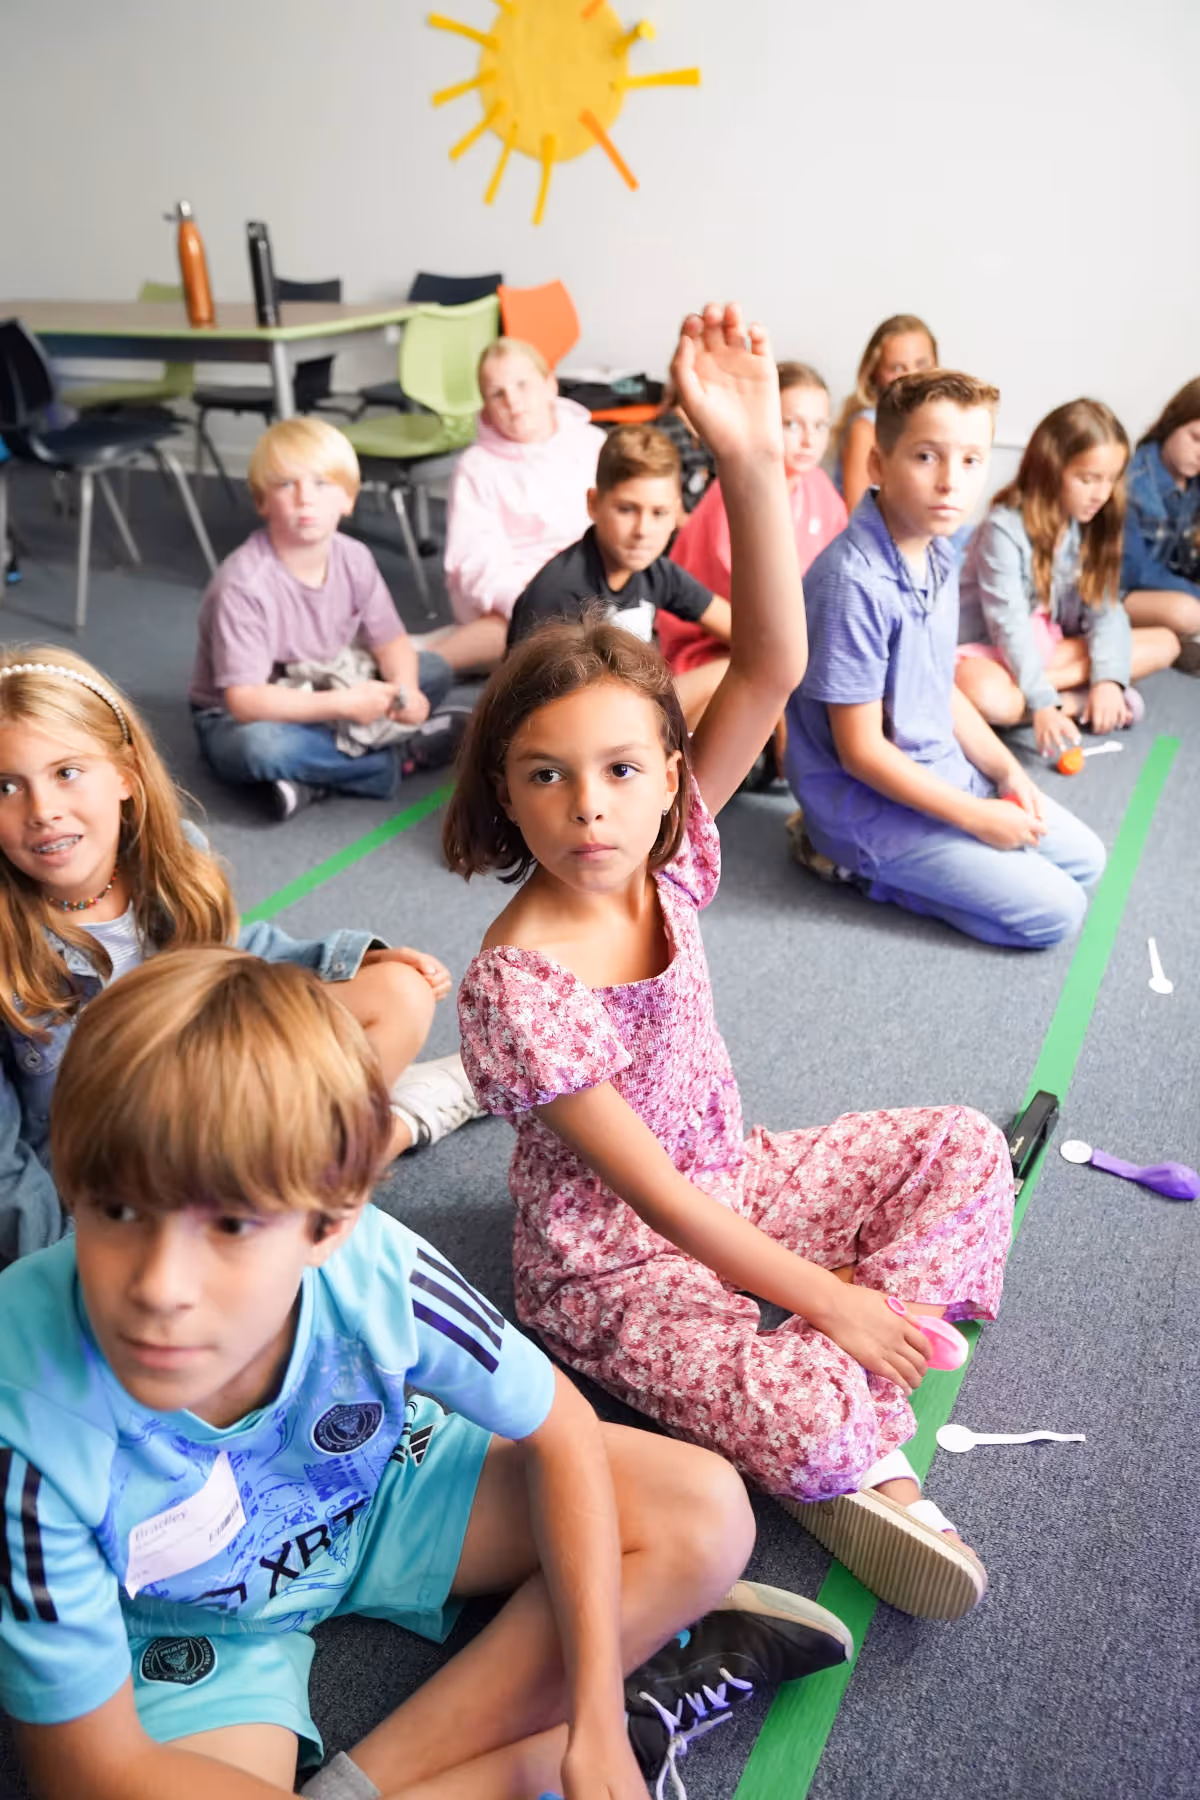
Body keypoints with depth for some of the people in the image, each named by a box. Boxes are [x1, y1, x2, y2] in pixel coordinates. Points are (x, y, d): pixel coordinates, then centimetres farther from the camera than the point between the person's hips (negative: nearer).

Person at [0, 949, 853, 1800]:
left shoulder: (374, 1273, -32)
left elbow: (557, 1429, -13)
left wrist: (595, 1728, -16)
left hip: (379, 1497, 3)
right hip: (187, 1624, -2)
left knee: (709, 1519, -9)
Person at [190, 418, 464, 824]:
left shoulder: (354, 558, -9)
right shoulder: (243, 584, -27)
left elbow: (390, 640, 0)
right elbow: (244, 700, -30)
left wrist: (404, 691, -23)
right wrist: (343, 705, -34)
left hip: (329, 692, 6)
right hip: (236, 718, -6)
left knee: (435, 672, -5)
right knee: (257, 745, -41)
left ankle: (310, 781, -19)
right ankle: (400, 756, -19)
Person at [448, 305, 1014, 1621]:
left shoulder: (665, 857, -12)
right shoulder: (518, 983, -28)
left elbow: (769, 671, -24)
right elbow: (645, 1186, -23)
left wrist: (753, 462, -35)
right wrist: (821, 1297, -20)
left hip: (726, 1189, 7)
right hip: (610, 1264, -7)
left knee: (962, 1149, 4)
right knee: (813, 1428, -28)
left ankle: (829, 1422, -1)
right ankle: (849, 1457, 10)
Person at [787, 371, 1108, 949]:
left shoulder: (938, 556, 1)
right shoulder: (854, 582, -26)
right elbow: (861, 751, -23)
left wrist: (1005, 770, 1)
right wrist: (977, 817, -17)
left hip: (943, 771, 9)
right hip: (873, 800, -9)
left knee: (1084, 859, 15)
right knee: (1054, 911, -7)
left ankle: (889, 859, 11)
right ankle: (854, 861, 0)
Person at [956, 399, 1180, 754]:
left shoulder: (1090, 527, 1)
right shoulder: (1005, 529, -20)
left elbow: (1106, 610, -5)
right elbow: (1010, 626, -26)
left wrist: (1109, 679, -23)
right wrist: (1042, 705, -35)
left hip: (1052, 647, 7)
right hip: (991, 651, -6)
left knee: (1165, 642, -5)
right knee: (988, 697, -41)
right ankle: (1079, 701, -20)